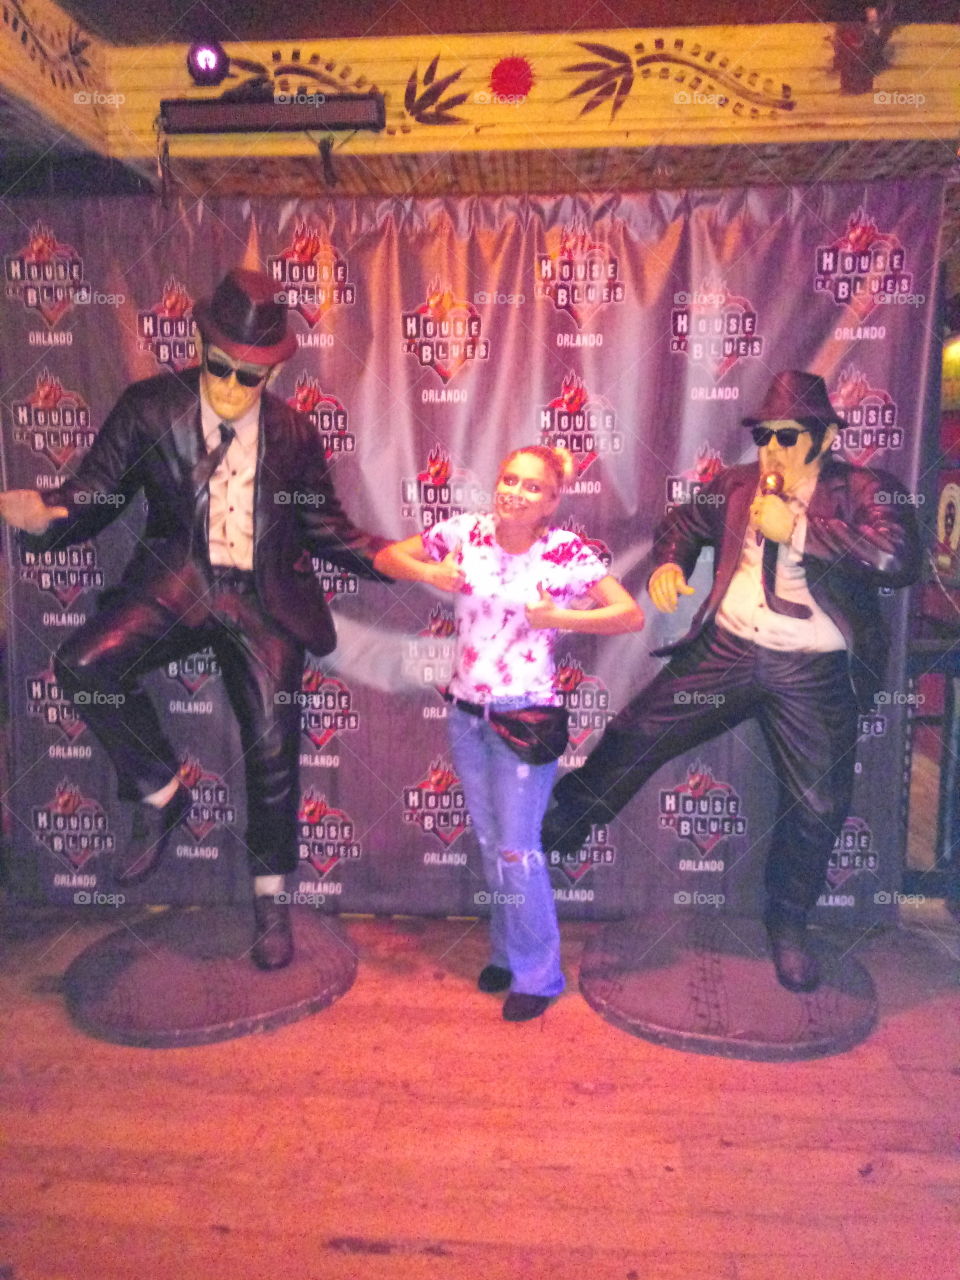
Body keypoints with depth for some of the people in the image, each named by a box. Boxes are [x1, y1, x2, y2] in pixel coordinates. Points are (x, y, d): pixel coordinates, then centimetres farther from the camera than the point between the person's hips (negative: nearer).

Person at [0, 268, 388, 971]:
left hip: (265, 596, 0)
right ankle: (162, 792, 1)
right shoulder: (149, 408, 1)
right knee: (84, 664, -26)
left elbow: (325, 527, 11)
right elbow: (96, 491, -1)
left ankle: (271, 898, 23)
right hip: (178, 581, 0)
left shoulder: (294, 432, 5)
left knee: (273, 749, 0)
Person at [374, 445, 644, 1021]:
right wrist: (428, 572, -13)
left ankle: (537, 976, 21)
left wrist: (560, 618, -20)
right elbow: (387, 557, 7)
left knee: (518, 849, 0)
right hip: (467, 712, 4)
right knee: (490, 842, 17)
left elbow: (632, 616, -10)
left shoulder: (569, 553, -11)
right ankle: (506, 952, 37)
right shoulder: (465, 531, -2)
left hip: (526, 717, -4)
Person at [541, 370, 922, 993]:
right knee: (635, 735, -1)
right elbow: (684, 522, 25)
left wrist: (797, 529, -20)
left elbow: (899, 558, -21)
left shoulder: (864, 491, -3)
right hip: (727, 649, 3)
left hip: (815, 673, -2)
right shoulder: (737, 485, 8)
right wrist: (670, 563, 2)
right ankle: (555, 833, 18)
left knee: (818, 806, 3)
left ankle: (788, 924, 28)